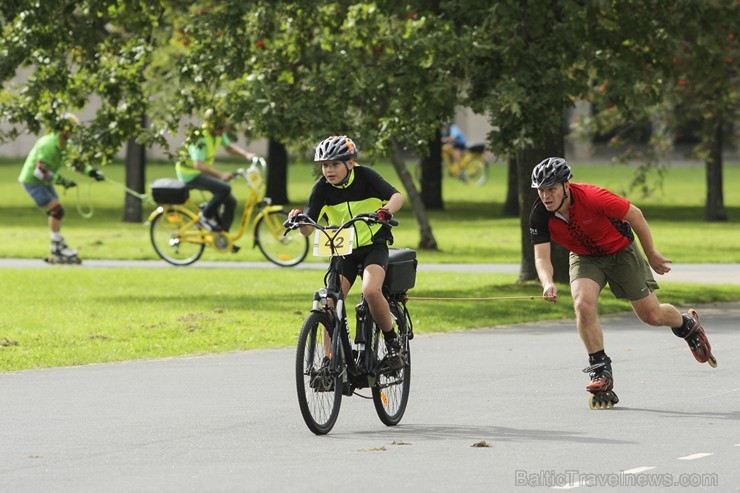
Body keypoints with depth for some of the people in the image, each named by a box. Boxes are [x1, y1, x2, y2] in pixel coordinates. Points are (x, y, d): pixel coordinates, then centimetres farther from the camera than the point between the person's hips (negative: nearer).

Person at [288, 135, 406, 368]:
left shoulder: (365, 176, -13)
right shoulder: (322, 188, -7)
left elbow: (397, 196, -23)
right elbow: (308, 229, -11)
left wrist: (385, 211, -44)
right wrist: (299, 219, -34)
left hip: (373, 245, -3)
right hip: (343, 250, 3)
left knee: (371, 290, -29)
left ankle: (392, 340, -7)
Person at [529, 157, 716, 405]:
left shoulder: (591, 197, -34)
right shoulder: (540, 216, -23)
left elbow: (634, 214, -22)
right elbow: (541, 257, -23)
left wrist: (651, 254, -11)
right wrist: (547, 283, -46)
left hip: (621, 251, -3)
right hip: (585, 258, 3)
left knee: (651, 315, 2)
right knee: (583, 304, -25)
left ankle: (687, 325, 37)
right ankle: (601, 369, -11)